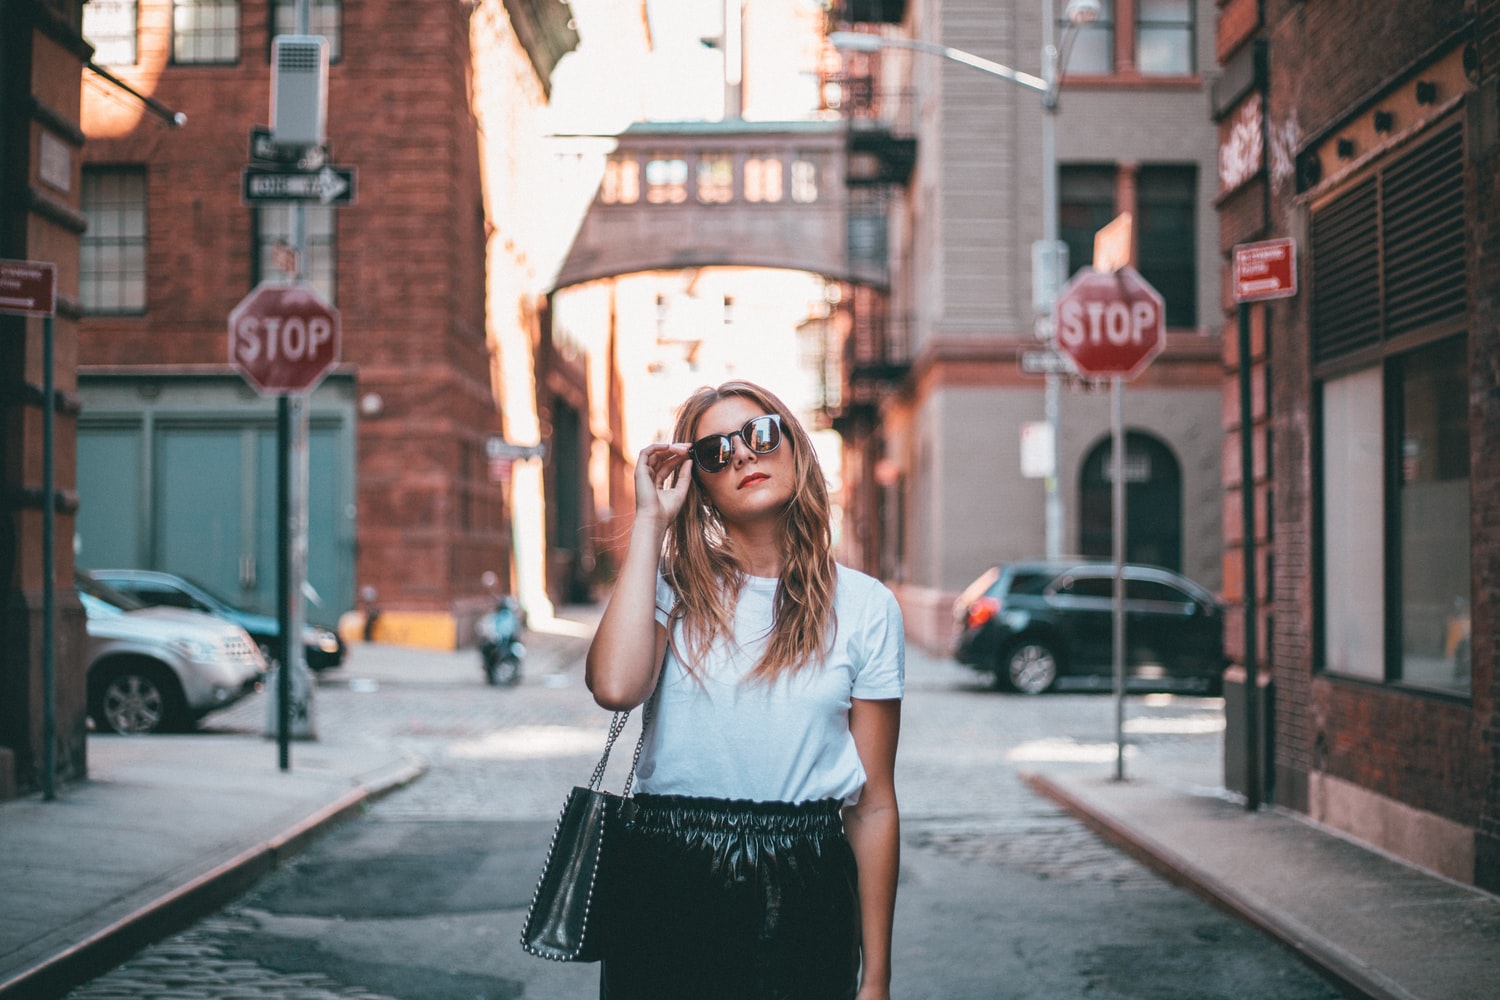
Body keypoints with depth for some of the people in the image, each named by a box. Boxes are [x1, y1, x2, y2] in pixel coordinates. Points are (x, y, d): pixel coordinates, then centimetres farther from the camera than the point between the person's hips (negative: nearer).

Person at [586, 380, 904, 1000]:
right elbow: (616, 686, -22)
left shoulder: (864, 607, 3)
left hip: (805, 896, 1)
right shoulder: (672, 587, 2)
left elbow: (874, 805, 2)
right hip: (667, 885, 0)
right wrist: (651, 521, -12)